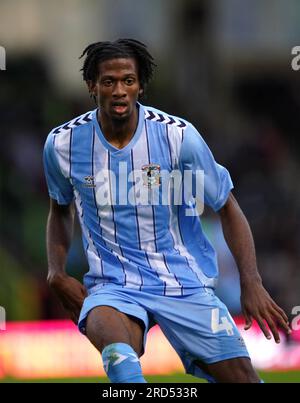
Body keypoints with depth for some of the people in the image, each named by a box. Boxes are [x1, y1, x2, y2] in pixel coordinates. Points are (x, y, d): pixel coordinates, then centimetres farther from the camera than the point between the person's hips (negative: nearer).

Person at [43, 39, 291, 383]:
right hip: (113, 287, -1)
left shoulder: (178, 135, -9)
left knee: (242, 376, -8)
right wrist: (57, 273, 1)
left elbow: (227, 208, 1)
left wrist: (251, 283, -9)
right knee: (119, 354, -36)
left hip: (185, 283, 1)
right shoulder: (63, 143, -3)